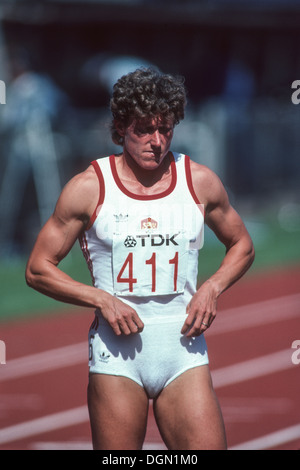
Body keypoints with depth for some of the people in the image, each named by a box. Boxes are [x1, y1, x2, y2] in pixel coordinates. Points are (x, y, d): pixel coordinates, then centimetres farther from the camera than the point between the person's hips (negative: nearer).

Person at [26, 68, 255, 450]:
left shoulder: (200, 182, 5)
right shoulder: (89, 187, -1)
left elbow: (241, 246, 21)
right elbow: (38, 269, 3)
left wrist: (212, 289, 1)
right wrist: (102, 300, -10)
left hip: (183, 348, 2)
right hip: (117, 350, -2)